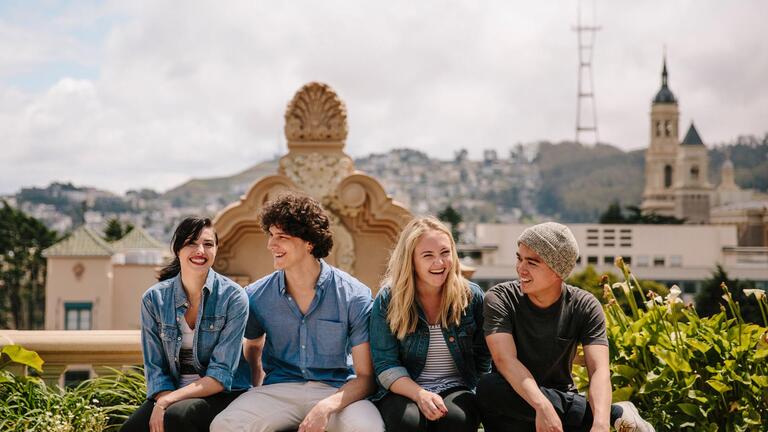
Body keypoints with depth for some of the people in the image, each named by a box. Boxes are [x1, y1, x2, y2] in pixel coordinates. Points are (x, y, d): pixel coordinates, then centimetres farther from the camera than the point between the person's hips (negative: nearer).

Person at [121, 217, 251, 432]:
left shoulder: (233, 297, -8)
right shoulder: (153, 299, 2)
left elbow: (221, 375, -12)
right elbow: (155, 368, 2)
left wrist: (167, 402, -21)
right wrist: (164, 401, -19)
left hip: (223, 396, -2)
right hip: (171, 392, 2)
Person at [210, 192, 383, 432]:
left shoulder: (354, 296, -6)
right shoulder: (257, 295, 4)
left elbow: (366, 376, -8)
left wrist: (327, 406, -25)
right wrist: (257, 391, 9)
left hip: (338, 391, -2)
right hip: (279, 389, 2)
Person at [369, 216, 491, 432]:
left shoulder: (471, 296, 3)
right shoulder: (387, 300, -1)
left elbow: (482, 358, 10)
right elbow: (386, 365, -6)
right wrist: (419, 394, -22)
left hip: (456, 388, 1)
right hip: (403, 391, -1)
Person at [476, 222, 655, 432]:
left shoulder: (584, 307, -6)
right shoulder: (500, 299, -10)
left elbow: (599, 371, -19)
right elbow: (505, 360, -25)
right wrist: (542, 406, -43)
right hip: (513, 408, 2)